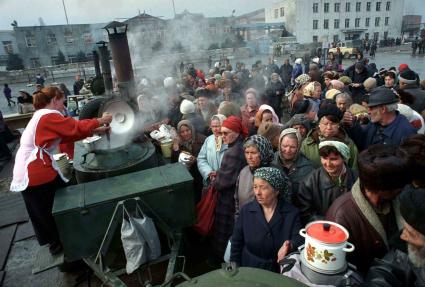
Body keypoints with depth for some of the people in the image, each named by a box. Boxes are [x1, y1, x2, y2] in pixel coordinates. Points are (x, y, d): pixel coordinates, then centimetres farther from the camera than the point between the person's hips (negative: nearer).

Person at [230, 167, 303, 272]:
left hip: (280, 271, 0)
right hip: (249, 269, 1)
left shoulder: (292, 213, -3)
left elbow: (299, 238, -8)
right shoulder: (246, 210, 0)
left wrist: (289, 246, -29)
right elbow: (236, 243, 6)